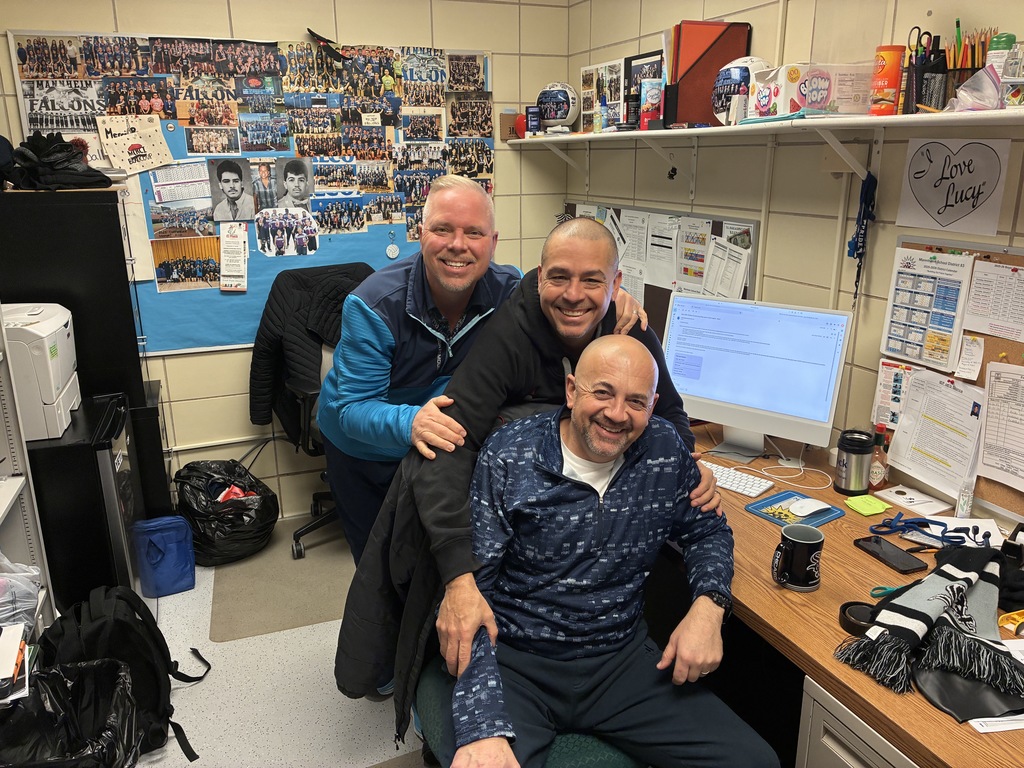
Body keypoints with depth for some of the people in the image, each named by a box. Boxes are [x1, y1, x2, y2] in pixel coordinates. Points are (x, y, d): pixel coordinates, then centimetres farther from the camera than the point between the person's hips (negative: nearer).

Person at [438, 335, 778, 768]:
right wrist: (483, 728, -28)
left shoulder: (666, 452, -2)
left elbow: (707, 532, 15)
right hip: (517, 663, -3)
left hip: (623, 658, 4)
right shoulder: (508, 458, -14)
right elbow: (467, 590, -16)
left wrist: (708, 605, -7)